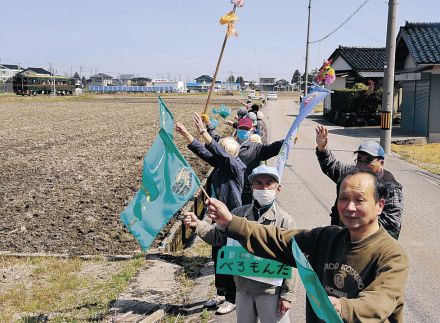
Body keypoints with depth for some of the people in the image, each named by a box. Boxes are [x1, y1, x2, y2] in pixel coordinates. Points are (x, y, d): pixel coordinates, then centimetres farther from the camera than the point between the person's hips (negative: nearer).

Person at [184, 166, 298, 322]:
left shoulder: (284, 220, -12)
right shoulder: (239, 213, 0)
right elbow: (219, 236, 2)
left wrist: (287, 295, -9)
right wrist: (197, 224, -14)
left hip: (271, 292, -4)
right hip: (243, 289, 4)